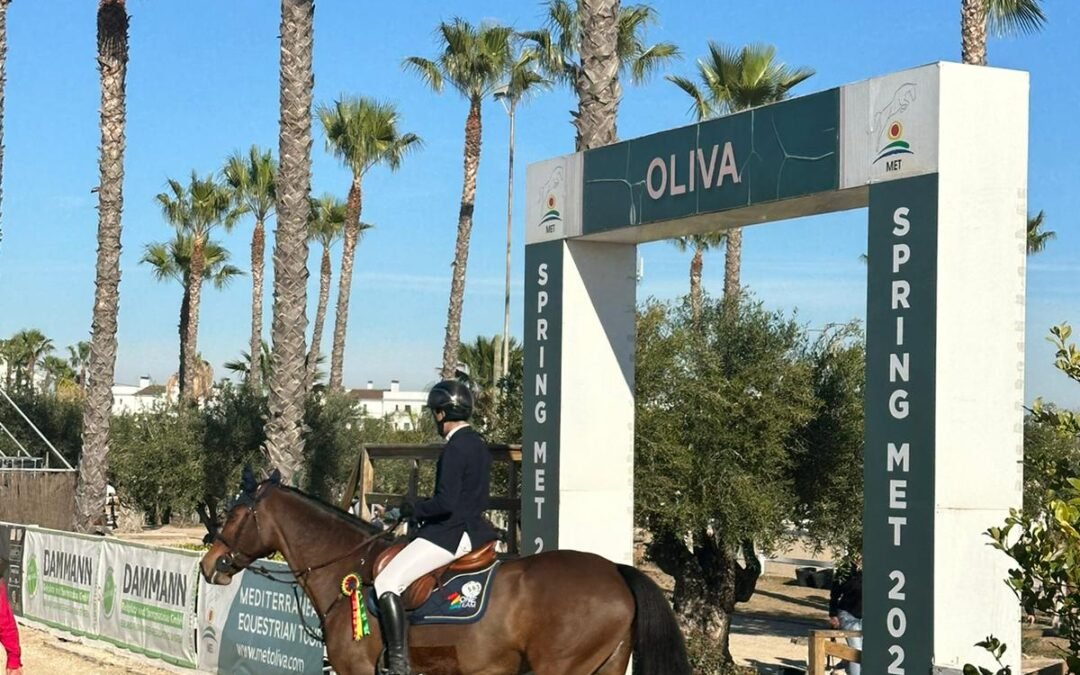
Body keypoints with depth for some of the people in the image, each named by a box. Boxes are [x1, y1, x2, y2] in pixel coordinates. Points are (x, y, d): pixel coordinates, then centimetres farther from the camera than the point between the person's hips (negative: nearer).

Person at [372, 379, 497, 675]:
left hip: (452, 534, -11)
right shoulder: (478, 444, 12)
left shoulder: (455, 448, -18)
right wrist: (422, 511, 17)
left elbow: (446, 503, -24)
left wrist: (414, 510, -7)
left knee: (386, 583, -16)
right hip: (475, 529, 11)